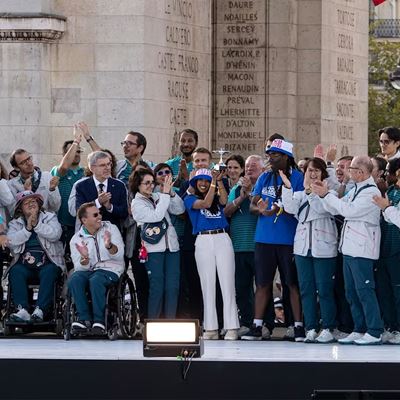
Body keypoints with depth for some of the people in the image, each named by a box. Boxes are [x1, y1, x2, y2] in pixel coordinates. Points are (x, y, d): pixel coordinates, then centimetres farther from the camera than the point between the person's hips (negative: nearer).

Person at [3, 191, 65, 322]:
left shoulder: (49, 217, 14)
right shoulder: (15, 223, 16)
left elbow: (55, 234, -6)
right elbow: (11, 241, -3)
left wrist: (37, 225, -8)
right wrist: (27, 229, -9)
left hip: (47, 263, -1)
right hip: (24, 264, 1)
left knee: (48, 272, -34)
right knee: (15, 272, -30)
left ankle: (40, 310, -44)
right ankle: (23, 310, -41)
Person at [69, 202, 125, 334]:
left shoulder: (110, 229, 5)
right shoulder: (76, 239, 6)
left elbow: (119, 255, -7)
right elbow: (80, 267, -2)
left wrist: (109, 246, -29)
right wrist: (84, 258, -26)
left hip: (110, 269, -2)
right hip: (88, 270, 2)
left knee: (95, 280, -35)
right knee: (74, 280, -30)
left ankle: (99, 320, -28)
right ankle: (85, 318, -26)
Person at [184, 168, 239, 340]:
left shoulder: (218, 198, 16)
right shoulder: (190, 199, 10)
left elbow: (224, 200, -7)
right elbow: (205, 203, -8)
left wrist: (219, 181, -14)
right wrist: (214, 183, -10)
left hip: (222, 239, 1)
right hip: (203, 241, -1)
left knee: (228, 285, -5)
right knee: (208, 286, 0)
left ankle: (232, 327, -7)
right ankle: (211, 328, 2)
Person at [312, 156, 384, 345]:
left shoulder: (371, 192, -12)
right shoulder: (355, 190, 17)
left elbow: (349, 210, -19)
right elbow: (335, 210, 17)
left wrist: (326, 194, -13)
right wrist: (322, 195, 3)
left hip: (362, 250, -10)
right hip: (349, 248, 10)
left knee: (364, 290, -9)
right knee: (352, 292, 12)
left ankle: (374, 332, -6)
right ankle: (359, 330, 18)